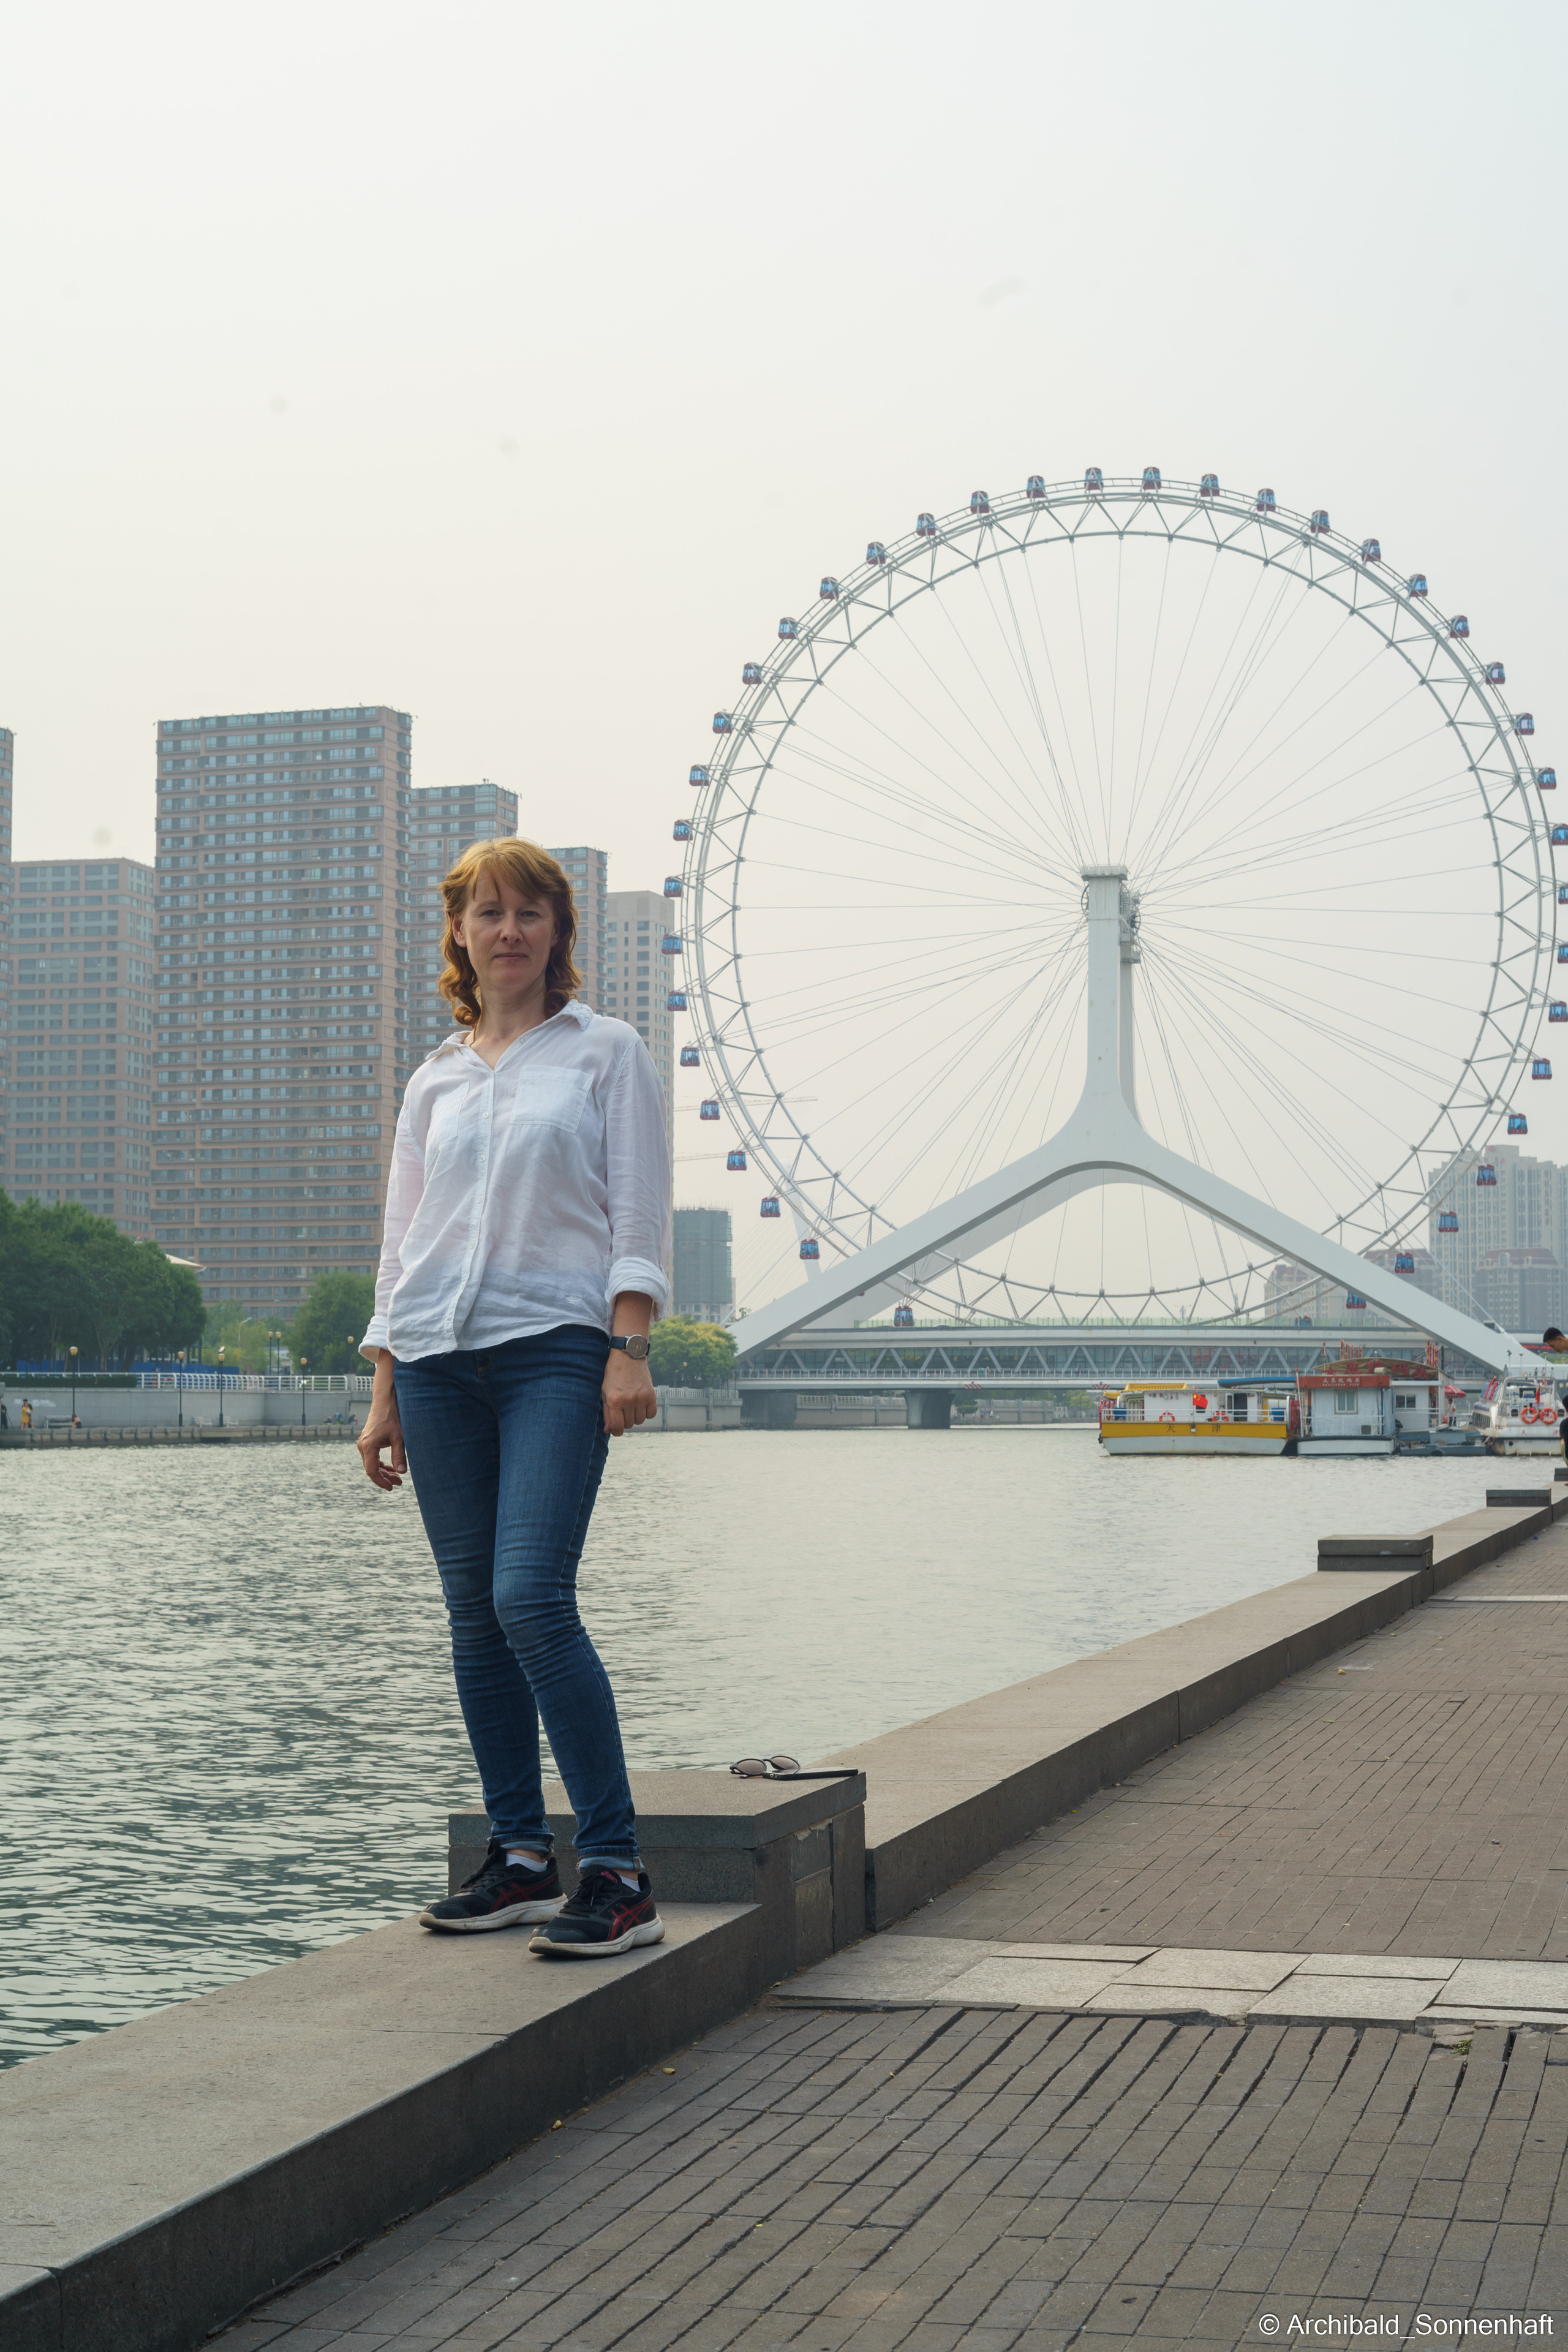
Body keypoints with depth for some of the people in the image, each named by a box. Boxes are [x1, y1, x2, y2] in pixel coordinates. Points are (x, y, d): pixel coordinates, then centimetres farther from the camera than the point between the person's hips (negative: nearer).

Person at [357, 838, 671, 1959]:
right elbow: (402, 1235, 18)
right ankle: (521, 1857, 13)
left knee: (532, 1598, -17)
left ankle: (617, 1871, -13)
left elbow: (640, 1215, 1)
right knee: (475, 1614, 4)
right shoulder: (435, 1079, 18)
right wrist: (385, 1391, 12)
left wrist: (630, 1350, -11)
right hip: (437, 1357, 5)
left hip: (557, 1347, -5)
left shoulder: (607, 1052, 7)